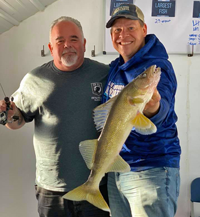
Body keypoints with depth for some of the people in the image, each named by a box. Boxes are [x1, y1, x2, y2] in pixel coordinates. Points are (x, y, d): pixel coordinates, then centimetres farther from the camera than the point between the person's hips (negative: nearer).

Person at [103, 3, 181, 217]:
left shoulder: (157, 67, -14)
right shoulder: (115, 67, 6)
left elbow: (161, 112, -32)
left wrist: (153, 108, -55)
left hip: (151, 170, -7)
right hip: (114, 170, 7)